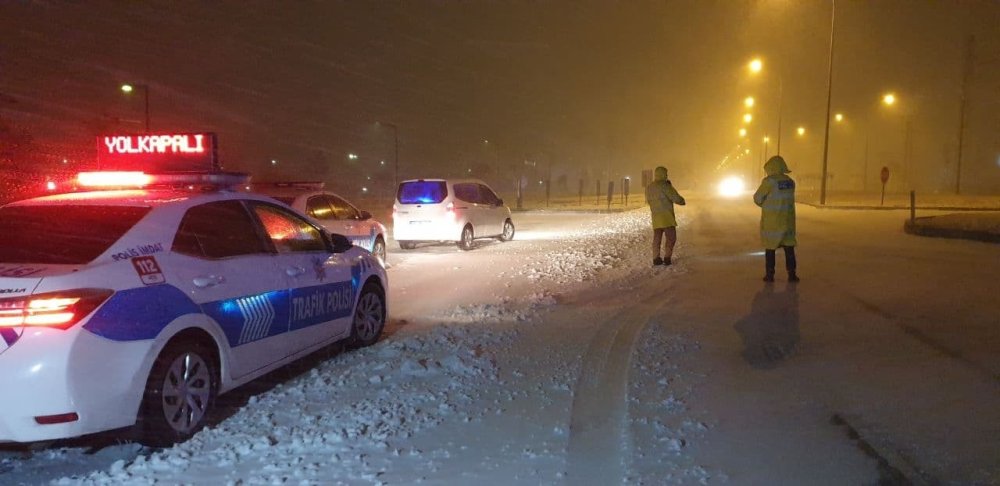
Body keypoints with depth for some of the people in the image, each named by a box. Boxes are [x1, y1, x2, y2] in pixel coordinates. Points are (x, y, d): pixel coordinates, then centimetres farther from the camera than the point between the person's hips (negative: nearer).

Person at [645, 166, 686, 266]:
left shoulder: (649, 187, 11)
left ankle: (656, 259, 6)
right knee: (671, 237, 0)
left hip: (655, 216, 7)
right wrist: (682, 201, 8)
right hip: (666, 215, -7)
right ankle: (667, 258, -5)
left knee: (657, 238, 9)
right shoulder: (664, 185, -13)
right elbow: (675, 198, -16)